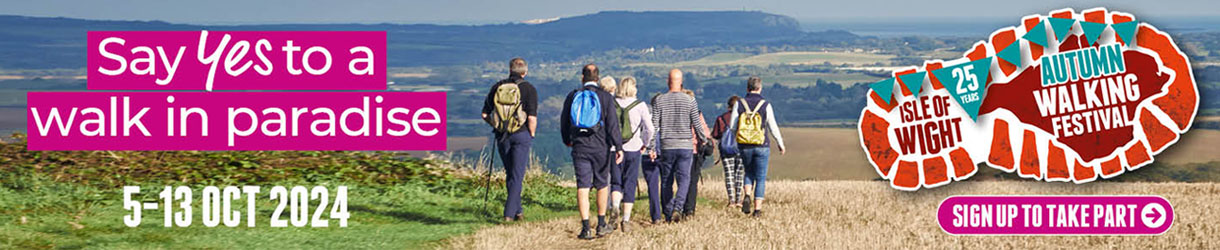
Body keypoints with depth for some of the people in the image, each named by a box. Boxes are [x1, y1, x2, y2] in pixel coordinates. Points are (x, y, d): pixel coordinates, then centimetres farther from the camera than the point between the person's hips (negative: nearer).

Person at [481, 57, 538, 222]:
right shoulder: (528, 89, -7)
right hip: (521, 135, -3)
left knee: (510, 174, 17)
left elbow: (485, 114, 4)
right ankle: (509, 213, -7)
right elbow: (532, 118, -14)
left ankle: (517, 211, 23)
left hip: (502, 135, 3)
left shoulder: (497, 87, 3)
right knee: (517, 175, 1)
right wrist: (532, 135, 2)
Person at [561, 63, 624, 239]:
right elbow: (612, 124, -8)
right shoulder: (605, 97, -3)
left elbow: (564, 121, 12)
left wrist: (567, 140, 28)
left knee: (582, 186, 0)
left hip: (579, 147, 1)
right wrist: (618, 147, -6)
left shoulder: (573, 96, 4)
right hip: (600, 146, -1)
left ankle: (586, 228, -5)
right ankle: (601, 225, 19)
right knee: (602, 185, 13)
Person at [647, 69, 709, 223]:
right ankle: (677, 208, -22)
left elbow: (654, 126, -3)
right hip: (685, 146, -1)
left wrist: (651, 148, 1)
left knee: (666, 181, 11)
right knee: (684, 180, -1)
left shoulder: (659, 100, -1)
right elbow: (697, 126, -1)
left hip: (666, 147, 1)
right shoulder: (689, 101, -3)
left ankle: (668, 213, 15)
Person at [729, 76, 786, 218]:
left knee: (749, 173, 22)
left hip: (744, 147, 2)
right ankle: (757, 209, 0)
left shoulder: (739, 104, -2)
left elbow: (732, 127, -1)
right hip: (762, 147, -2)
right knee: (761, 178, 6)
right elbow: (773, 127, -3)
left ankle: (747, 196, -3)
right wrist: (781, 144, 11)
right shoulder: (765, 105, -5)